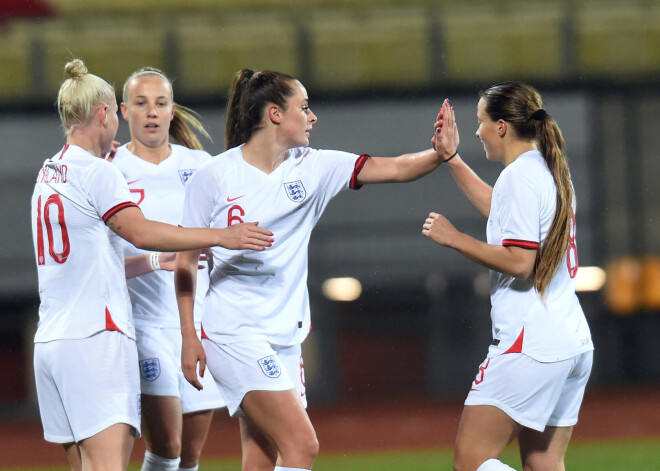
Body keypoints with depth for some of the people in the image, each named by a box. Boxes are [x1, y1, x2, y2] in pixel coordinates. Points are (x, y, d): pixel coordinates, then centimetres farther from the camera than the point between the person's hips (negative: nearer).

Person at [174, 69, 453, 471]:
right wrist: (189, 337, -5)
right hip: (235, 333, -6)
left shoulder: (311, 169, 6)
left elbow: (396, 169, 0)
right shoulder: (214, 177, -5)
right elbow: (186, 262, 0)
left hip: (285, 338, 6)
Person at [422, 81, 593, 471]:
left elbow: (519, 261, -19)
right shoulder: (551, 170, 17)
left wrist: (455, 238, -9)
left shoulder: (520, 174, -12)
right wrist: (452, 157, 39)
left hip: (531, 343, -10)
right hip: (574, 342, 10)